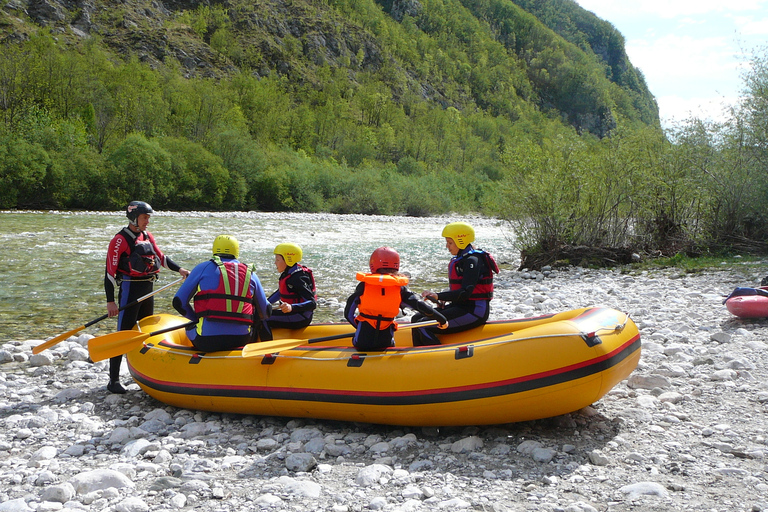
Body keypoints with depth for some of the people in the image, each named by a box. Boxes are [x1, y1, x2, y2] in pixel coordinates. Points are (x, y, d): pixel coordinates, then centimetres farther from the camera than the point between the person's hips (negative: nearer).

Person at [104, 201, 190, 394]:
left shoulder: (147, 237, 10)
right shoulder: (120, 240, -12)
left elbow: (161, 257, 20)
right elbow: (110, 271, -14)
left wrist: (179, 269, 5)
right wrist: (110, 302, -18)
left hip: (147, 289, 8)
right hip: (130, 289, -8)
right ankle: (113, 381, -2)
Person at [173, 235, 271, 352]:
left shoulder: (204, 268, 5)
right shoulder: (250, 273, 12)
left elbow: (179, 302, 6)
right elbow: (264, 313, 14)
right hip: (242, 340, 1)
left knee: (190, 328, 31)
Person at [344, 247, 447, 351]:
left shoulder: (364, 286, 0)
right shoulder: (400, 288, -1)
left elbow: (348, 314, 5)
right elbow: (421, 306, -4)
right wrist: (442, 319, 9)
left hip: (362, 342, 1)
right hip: (385, 343, -1)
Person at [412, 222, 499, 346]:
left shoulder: (472, 261, -15)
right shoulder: (460, 259, 15)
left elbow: (466, 293, -24)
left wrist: (439, 296, -32)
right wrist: (444, 298, 1)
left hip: (474, 311, -10)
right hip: (461, 307, 10)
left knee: (423, 326, -20)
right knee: (416, 319, 4)